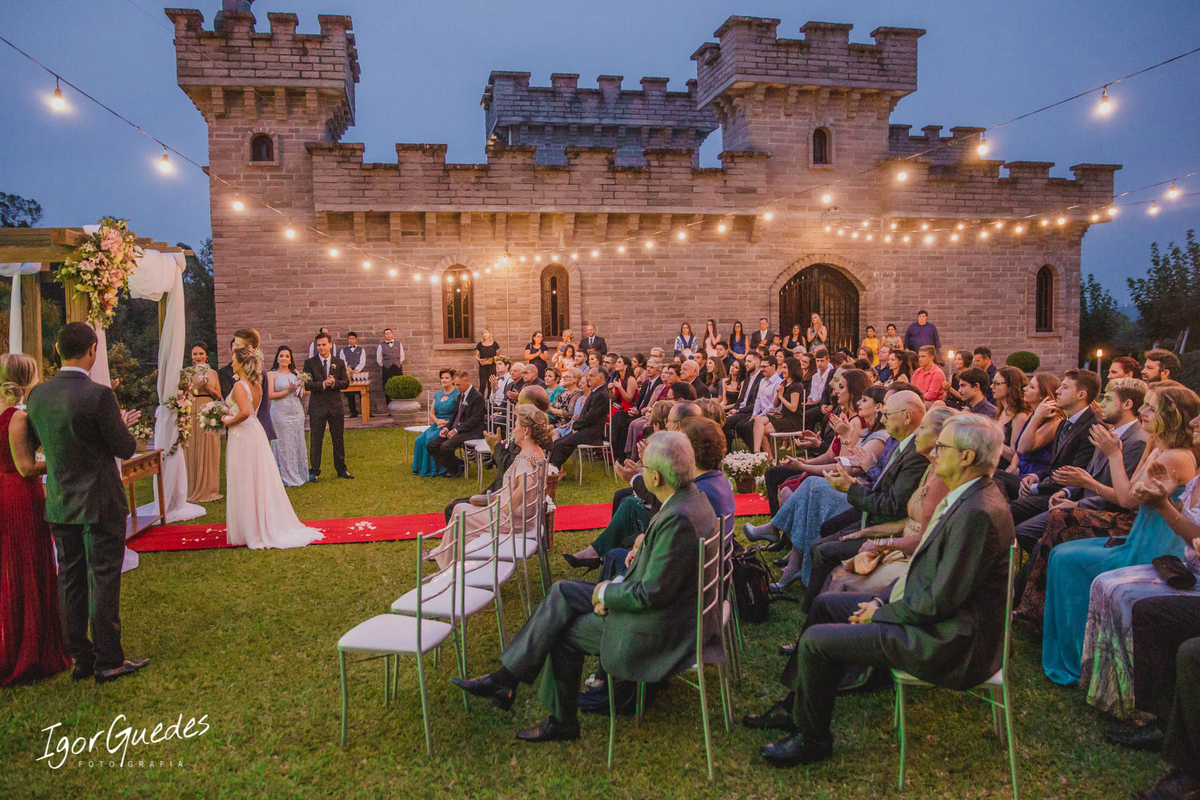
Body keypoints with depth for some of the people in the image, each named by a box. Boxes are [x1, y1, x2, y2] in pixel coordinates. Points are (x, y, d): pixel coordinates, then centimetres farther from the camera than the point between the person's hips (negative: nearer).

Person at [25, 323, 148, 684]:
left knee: (70, 582, 14)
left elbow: (32, 443, 13)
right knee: (103, 580, 3)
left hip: (59, 504, 6)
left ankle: (80, 657, 24)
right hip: (99, 503, -6)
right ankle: (108, 661, 11)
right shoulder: (98, 395, -20)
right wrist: (122, 424, 7)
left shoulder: (37, 394, -1)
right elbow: (125, 448, -14)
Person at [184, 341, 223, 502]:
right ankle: (193, 490, 8)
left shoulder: (212, 373, 10)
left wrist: (207, 387, -8)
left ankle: (209, 488, 14)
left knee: (209, 452, 5)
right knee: (192, 452, 0)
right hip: (192, 415, -2)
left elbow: (218, 395, 7)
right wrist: (198, 385, -14)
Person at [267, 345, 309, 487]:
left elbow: (302, 393, 14)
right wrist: (288, 391, -16)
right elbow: (270, 395, -8)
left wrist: (301, 388, -8)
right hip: (280, 412, -4)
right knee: (284, 444, -1)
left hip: (297, 411, 4)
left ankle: (300, 474, 16)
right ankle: (288, 477, 7)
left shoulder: (295, 373, 11)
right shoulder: (272, 374, 0)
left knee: (299, 442, 6)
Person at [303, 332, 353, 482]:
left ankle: (341, 469, 19)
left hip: (335, 406, 2)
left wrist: (334, 382, -18)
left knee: (338, 439, 9)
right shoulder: (310, 363, -1)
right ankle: (314, 471, 12)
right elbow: (307, 385, -9)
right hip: (317, 406, -2)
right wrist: (323, 384, -22)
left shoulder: (339, 362, 6)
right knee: (316, 440, 4)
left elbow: (345, 382, 1)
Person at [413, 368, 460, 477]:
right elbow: (431, 412, 16)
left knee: (431, 440, -27)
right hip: (437, 425, 7)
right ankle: (420, 468, -8)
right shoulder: (438, 394, 18)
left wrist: (447, 423, -16)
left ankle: (433, 470, -16)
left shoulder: (457, 394, -4)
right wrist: (437, 421, -4)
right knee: (420, 440, -17)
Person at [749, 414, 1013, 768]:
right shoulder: (967, 498, 7)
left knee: (815, 640, -12)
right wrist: (885, 600, 4)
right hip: (925, 612, 11)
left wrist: (881, 613, -13)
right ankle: (796, 707, 26)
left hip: (948, 643, -11)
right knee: (827, 603, 16)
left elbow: (940, 601, -27)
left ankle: (813, 738, 11)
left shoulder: (979, 513, -27)